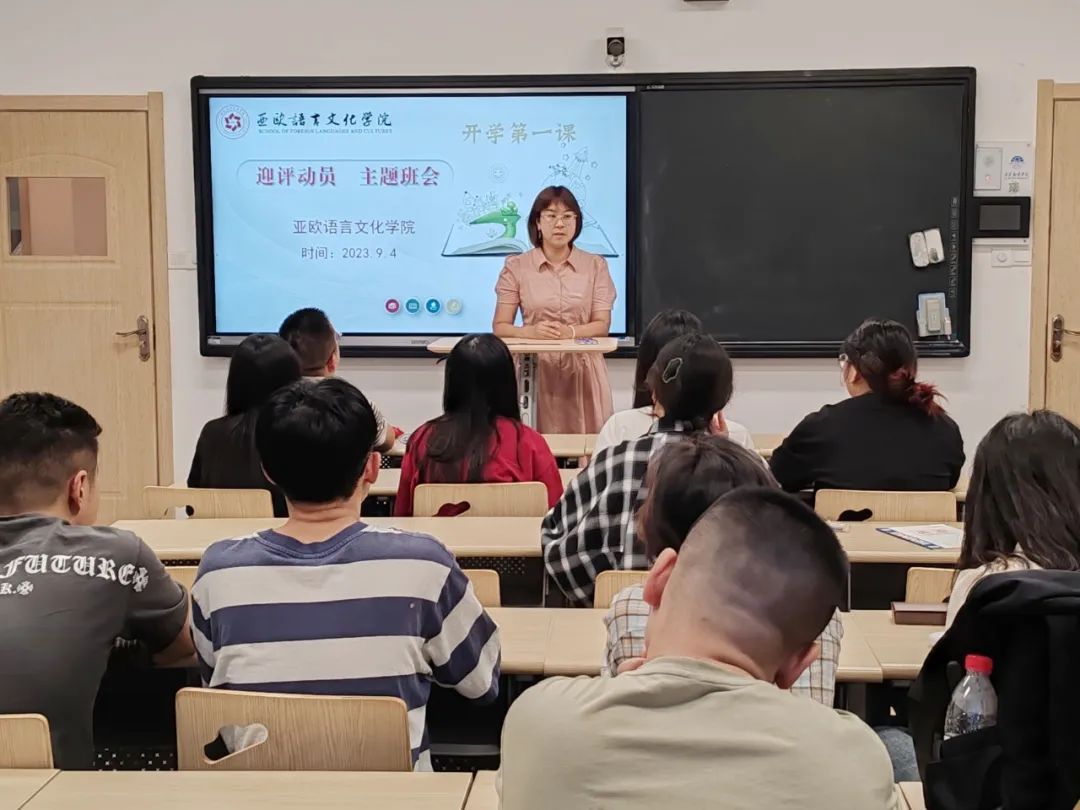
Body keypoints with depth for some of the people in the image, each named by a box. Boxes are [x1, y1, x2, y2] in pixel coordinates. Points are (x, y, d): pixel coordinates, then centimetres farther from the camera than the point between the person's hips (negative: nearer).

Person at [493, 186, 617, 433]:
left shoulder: (595, 265, 5)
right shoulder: (516, 267, 3)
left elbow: (602, 325, 0)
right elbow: (500, 327, 0)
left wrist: (570, 332, -19)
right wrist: (531, 332, -20)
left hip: (582, 369, 1)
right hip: (535, 369, -1)